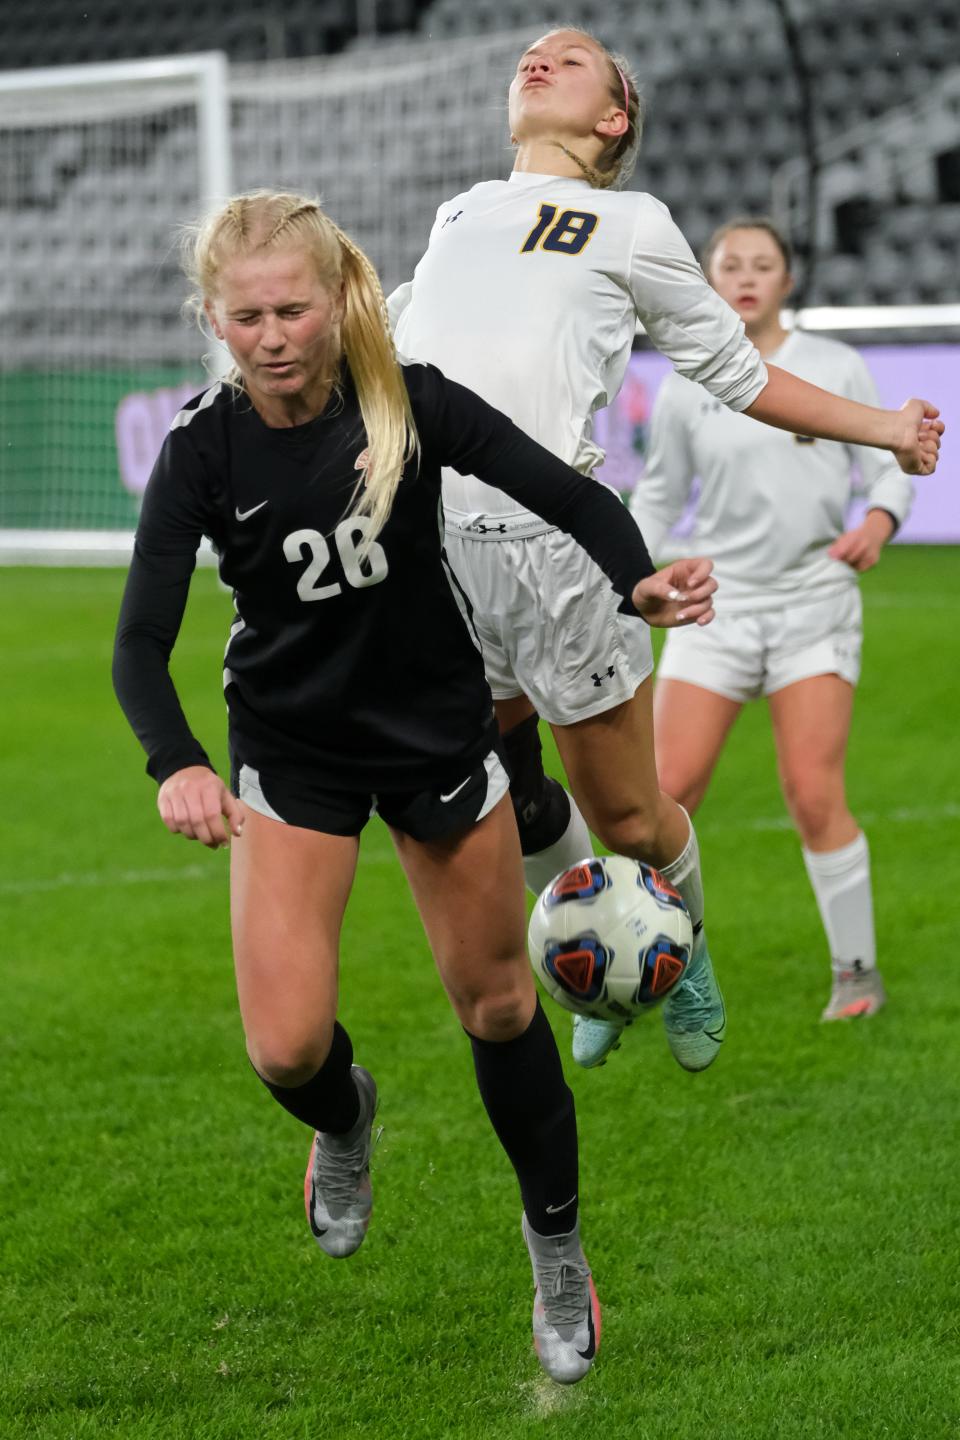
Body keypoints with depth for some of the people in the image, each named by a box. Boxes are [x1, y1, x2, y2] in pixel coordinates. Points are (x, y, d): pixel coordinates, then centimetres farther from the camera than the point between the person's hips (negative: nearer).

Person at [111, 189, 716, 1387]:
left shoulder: (410, 404, -19)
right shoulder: (204, 448, -18)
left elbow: (570, 497, -19)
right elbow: (140, 643, -21)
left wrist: (640, 582, -41)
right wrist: (175, 764, -41)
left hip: (438, 733, 0)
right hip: (292, 752, 0)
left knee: (496, 1005, 11)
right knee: (286, 1047, -12)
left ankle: (557, 1250, 32)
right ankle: (345, 1118, 27)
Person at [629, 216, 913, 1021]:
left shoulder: (836, 370, 4)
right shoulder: (685, 389, 6)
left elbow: (887, 466, 7)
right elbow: (660, 498, 17)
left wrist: (879, 519, -15)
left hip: (815, 599, -1)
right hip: (721, 601, 1)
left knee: (815, 797, -9)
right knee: (665, 795, -7)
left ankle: (857, 973, 6)